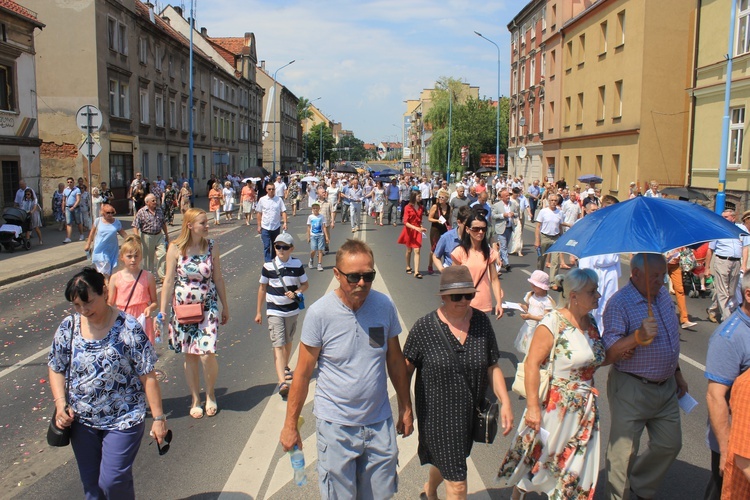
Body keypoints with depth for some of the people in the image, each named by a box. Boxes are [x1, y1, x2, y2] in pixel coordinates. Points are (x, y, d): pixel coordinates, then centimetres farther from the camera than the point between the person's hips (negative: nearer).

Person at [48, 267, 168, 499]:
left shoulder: (128, 328, -18)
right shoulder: (68, 327, -4)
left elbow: (148, 376, -15)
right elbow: (56, 368, 8)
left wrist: (158, 418, -13)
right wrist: (60, 403, -7)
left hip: (123, 420, -4)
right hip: (81, 421, 5)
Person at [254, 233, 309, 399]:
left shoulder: (297, 265, -2)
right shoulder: (268, 266, -6)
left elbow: (305, 284, 8)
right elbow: (262, 288, 4)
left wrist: (296, 293, -14)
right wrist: (258, 312, 7)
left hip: (292, 310, 3)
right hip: (274, 311, -3)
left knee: (288, 341, 19)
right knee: (278, 345, -12)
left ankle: (285, 367, 44)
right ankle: (282, 382, -21)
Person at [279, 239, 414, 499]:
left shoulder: (385, 305, -6)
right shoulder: (319, 313, -15)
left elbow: (395, 361, 6)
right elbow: (303, 373, -7)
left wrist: (406, 409, 11)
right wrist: (290, 424, -3)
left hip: (380, 422, 3)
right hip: (336, 426, -3)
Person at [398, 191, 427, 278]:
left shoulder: (420, 207, 5)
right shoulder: (408, 207, -10)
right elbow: (405, 222, -14)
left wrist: (422, 227, -1)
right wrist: (415, 228, -26)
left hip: (417, 231, 3)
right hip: (409, 230, -3)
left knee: (417, 251, -8)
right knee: (409, 250, 13)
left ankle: (416, 272, -12)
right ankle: (408, 267, 35)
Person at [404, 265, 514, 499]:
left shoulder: (482, 322, -4)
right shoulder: (424, 327, -14)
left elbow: (492, 367, 3)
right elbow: (406, 369, -6)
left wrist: (505, 402, -4)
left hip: (470, 414, 5)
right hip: (438, 415, -4)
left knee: (445, 461, 26)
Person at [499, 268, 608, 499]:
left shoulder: (591, 322, 4)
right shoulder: (553, 323, -18)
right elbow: (532, 363, -21)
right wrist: (532, 406, -23)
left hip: (584, 409, 6)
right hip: (553, 406, -6)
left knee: (575, 467, 13)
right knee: (536, 458, 11)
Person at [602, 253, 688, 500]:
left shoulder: (663, 294, 6)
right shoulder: (619, 303, -20)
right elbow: (609, 353, -26)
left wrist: (677, 373, 22)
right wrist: (638, 336, -39)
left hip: (666, 387, 8)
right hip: (631, 389, -8)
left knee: (670, 444, 16)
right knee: (623, 450, 2)